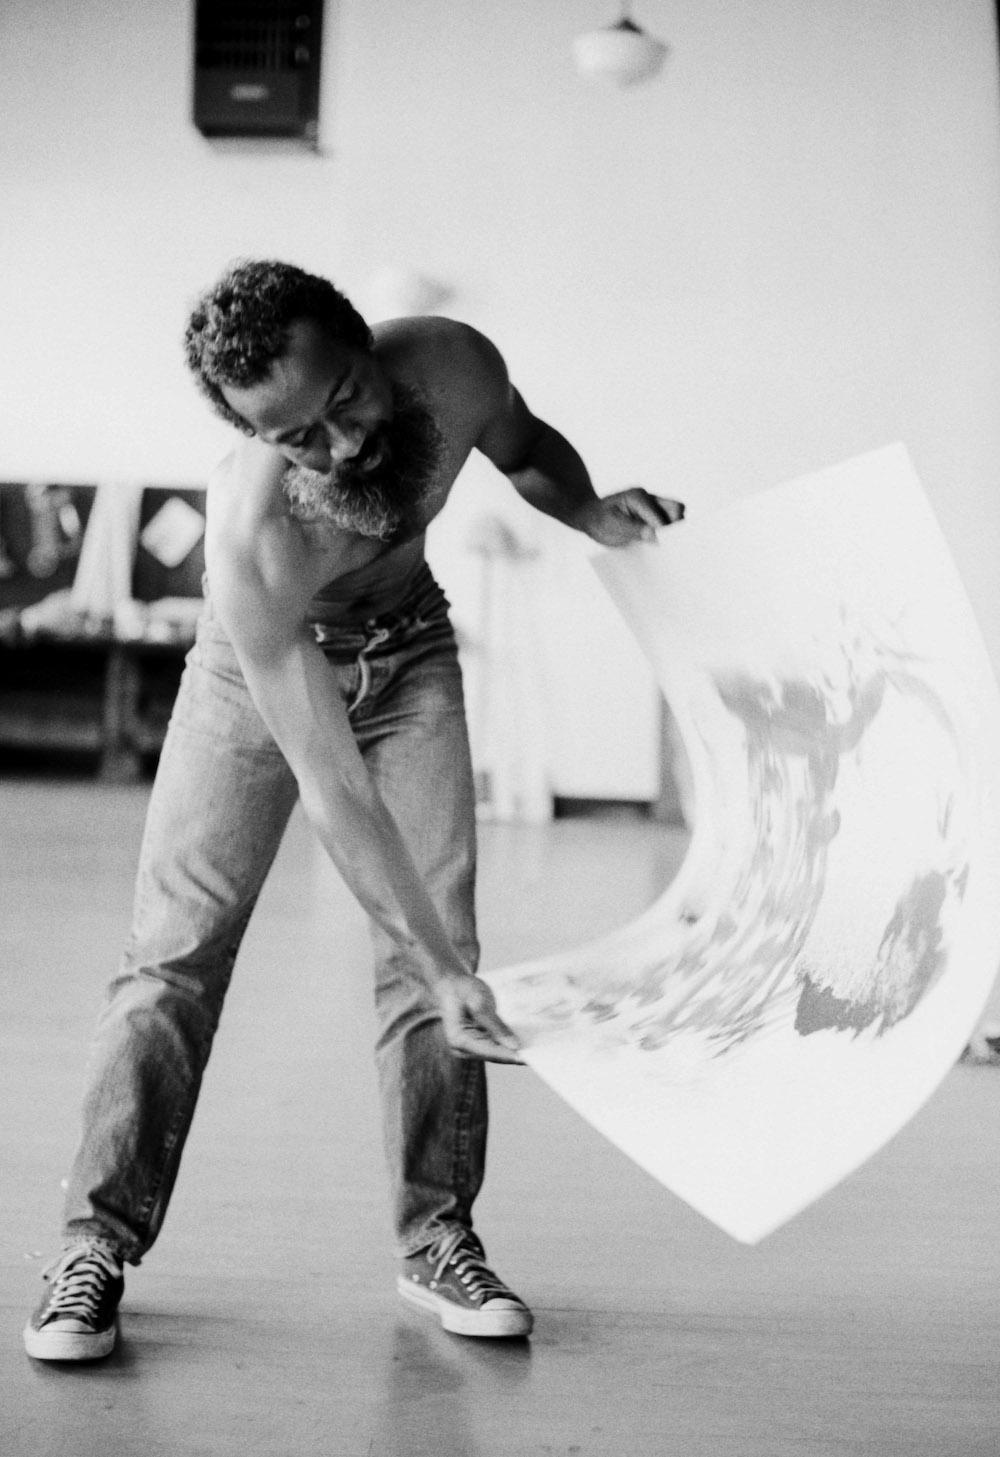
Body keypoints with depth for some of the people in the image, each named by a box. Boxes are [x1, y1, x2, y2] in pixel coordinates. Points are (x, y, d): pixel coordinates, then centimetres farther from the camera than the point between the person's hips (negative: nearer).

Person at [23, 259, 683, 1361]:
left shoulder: (452, 367, -29)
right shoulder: (248, 535, -40)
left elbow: (523, 447, 0)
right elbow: (334, 790, -39)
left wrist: (590, 513, -19)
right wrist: (440, 969, -40)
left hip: (409, 651, 4)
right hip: (261, 665, -3)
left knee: (440, 937, -4)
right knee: (178, 947, -9)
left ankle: (436, 1238, 6)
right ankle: (99, 1243, 1)